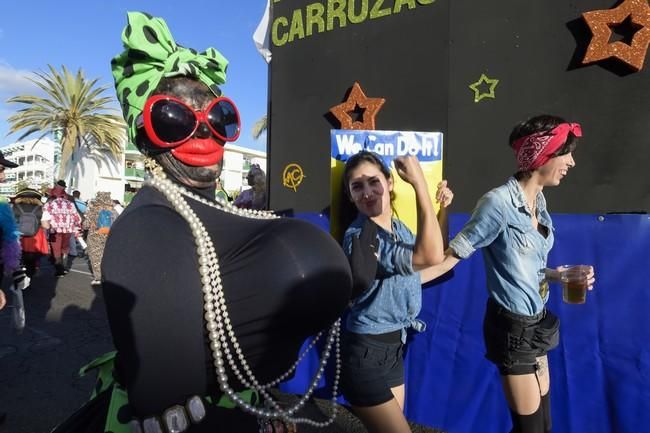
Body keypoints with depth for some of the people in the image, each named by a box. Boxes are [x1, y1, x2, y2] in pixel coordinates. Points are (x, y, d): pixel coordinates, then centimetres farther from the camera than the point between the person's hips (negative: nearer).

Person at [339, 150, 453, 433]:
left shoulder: (397, 226, 2)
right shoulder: (358, 237, -24)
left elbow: (438, 254, 18)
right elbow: (430, 256, -36)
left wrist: (443, 207, 7)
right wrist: (419, 182, -34)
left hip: (394, 348, 8)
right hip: (366, 354, -8)